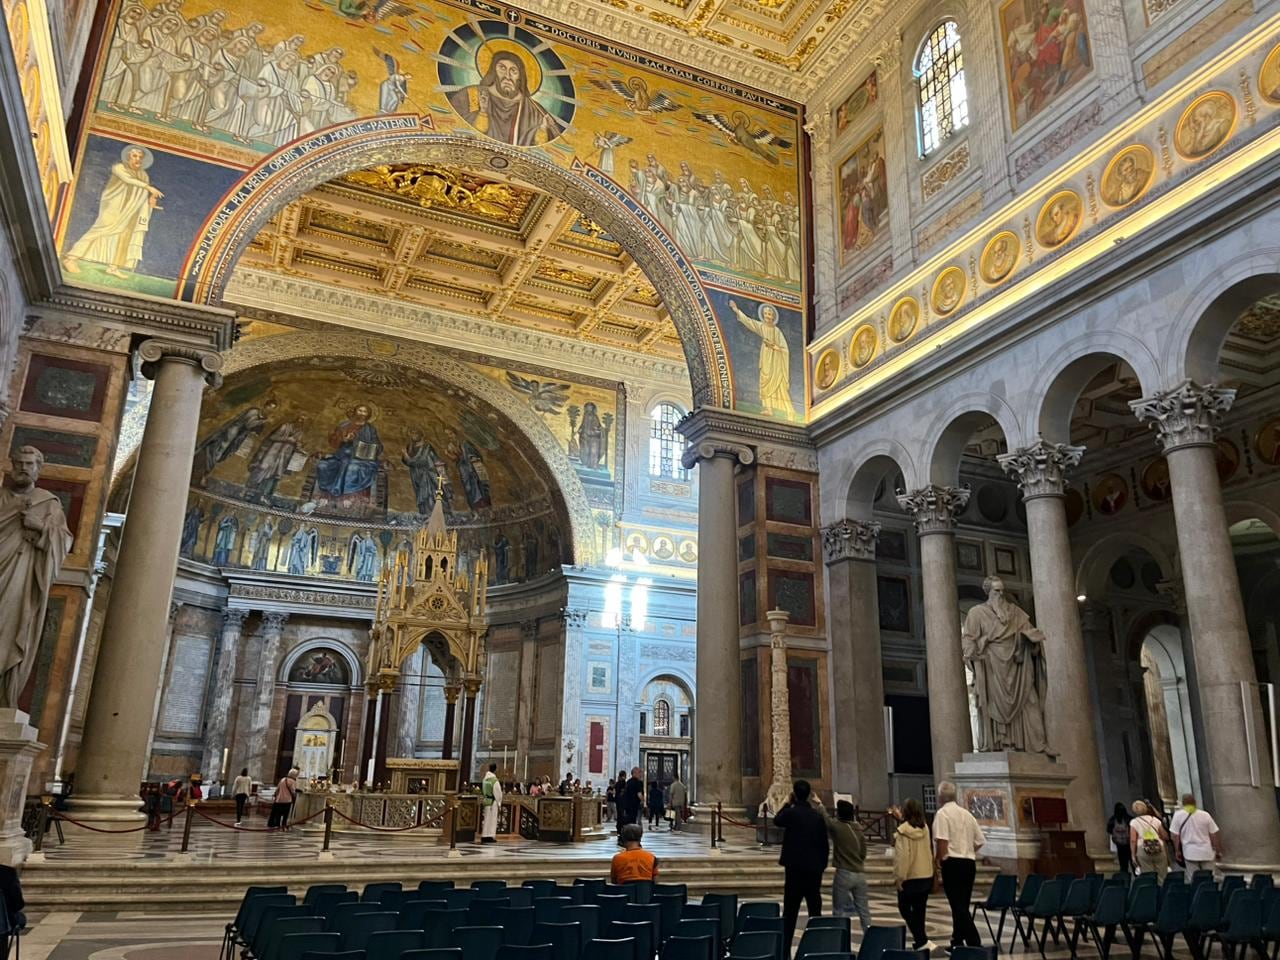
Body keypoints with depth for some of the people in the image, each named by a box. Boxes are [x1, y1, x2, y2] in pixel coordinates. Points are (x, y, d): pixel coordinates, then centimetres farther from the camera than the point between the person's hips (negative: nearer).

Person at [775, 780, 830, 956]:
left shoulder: (791, 813, -9)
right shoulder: (818, 816, 2)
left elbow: (777, 821, 14)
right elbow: (824, 844, 6)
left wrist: (787, 803, 18)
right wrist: (822, 866, 15)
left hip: (795, 868, -4)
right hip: (814, 869, 4)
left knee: (789, 913, 0)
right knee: (815, 912, 11)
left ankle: (785, 951, -3)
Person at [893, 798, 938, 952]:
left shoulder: (902, 831, -16)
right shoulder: (925, 828, 1)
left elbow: (902, 856, -20)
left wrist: (898, 877, -13)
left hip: (910, 877, -6)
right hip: (926, 876, 6)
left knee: (905, 908, 6)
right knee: (919, 910, 15)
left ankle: (922, 941, -5)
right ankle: (920, 940, 21)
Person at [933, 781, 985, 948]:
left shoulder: (942, 813, -7)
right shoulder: (967, 814, 13)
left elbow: (942, 840, -18)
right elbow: (980, 841, 15)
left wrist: (940, 859, -5)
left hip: (953, 863, -7)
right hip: (970, 862, 7)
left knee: (958, 906, -7)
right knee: (962, 905, 15)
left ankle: (975, 944, -14)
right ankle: (957, 942, 23)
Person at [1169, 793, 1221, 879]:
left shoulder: (1178, 815, -3)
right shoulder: (1205, 815, 0)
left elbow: (1174, 835, -4)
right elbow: (1214, 835, 2)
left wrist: (1177, 851, 6)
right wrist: (1218, 852, 13)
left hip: (1190, 852, -2)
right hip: (1206, 852, 2)